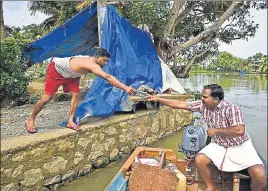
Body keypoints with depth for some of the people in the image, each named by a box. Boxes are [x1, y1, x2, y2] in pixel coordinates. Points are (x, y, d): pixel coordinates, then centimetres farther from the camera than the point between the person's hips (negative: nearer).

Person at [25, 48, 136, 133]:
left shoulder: (90, 61, -9)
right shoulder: (92, 64, -38)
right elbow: (107, 77, -49)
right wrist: (125, 88, -53)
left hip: (68, 74, 9)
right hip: (55, 70, -8)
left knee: (76, 94, -5)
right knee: (46, 98, -4)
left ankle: (70, 121, 0)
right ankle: (30, 120, 15)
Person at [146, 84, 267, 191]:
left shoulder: (231, 109, -25)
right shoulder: (203, 106, -10)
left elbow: (239, 131, -34)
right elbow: (180, 104, -10)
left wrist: (216, 131, -25)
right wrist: (158, 99, -13)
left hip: (240, 146, -4)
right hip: (218, 145, 5)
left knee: (259, 175, -23)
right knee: (199, 159, -16)